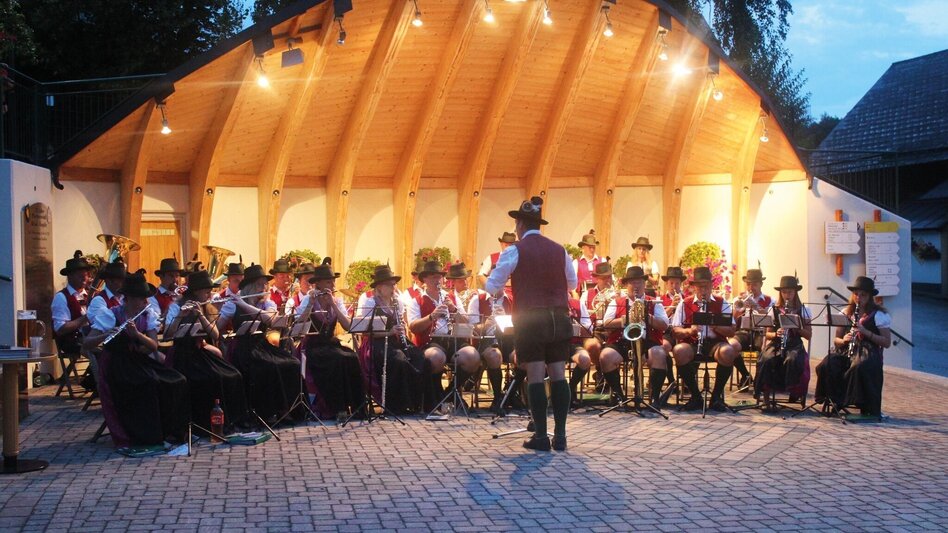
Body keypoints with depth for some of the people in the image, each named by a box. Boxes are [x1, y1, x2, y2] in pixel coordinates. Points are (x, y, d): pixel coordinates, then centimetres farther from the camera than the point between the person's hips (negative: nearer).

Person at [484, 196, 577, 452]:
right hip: (559, 318, 4)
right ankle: (560, 435, 4)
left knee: (535, 376, -2)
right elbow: (572, 283, 21)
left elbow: (492, 286, -2)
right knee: (558, 375, 4)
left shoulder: (515, 250, -4)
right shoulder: (559, 250, 8)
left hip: (529, 319, -4)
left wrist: (498, 292, 20)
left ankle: (541, 436, -2)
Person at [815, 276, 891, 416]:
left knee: (858, 368, -39)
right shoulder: (846, 313, 16)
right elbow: (836, 340, 16)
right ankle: (836, 402, -11)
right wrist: (843, 340, -9)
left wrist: (866, 332, -14)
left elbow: (887, 343, -2)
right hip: (846, 352, 4)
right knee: (825, 366, -27)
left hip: (869, 352, -4)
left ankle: (867, 409, -20)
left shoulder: (879, 315, 3)